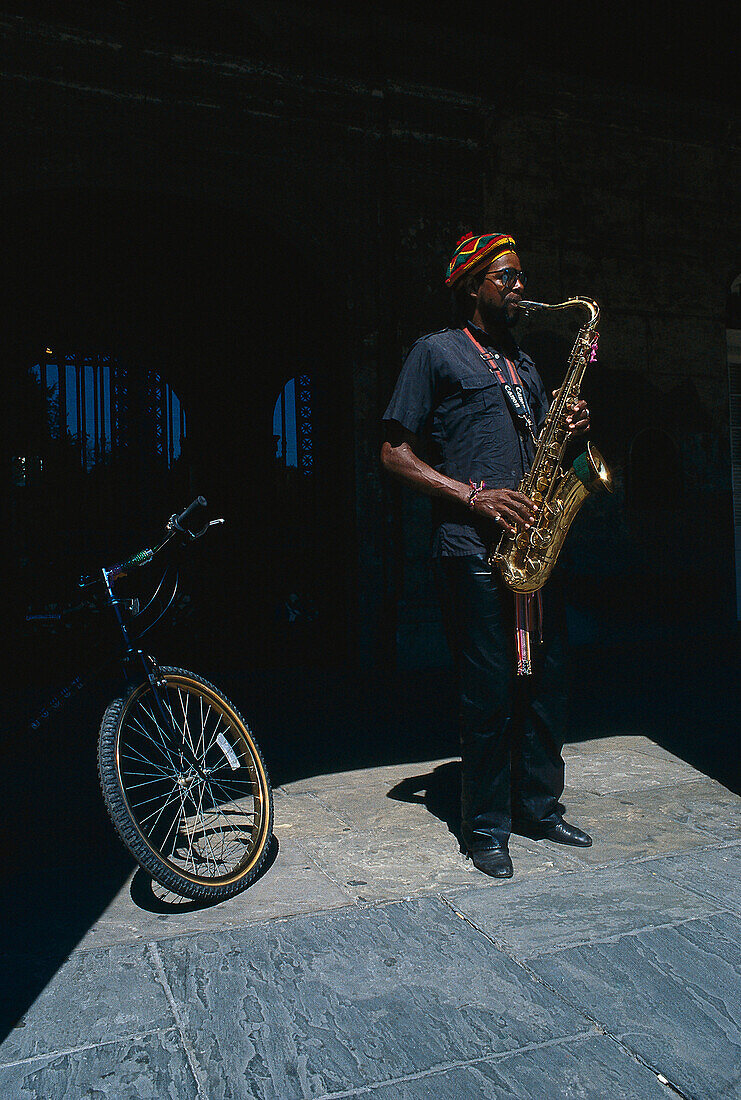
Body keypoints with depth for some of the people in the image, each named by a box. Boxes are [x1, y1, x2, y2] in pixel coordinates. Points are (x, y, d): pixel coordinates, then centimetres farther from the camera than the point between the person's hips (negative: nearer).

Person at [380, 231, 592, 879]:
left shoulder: (523, 362, 24)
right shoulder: (436, 352, 3)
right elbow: (396, 453, -4)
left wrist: (571, 429, 5)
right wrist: (474, 495, -15)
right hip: (473, 550, -7)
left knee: (548, 681, 10)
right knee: (490, 691, -2)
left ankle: (539, 806, 27)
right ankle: (486, 828, 15)